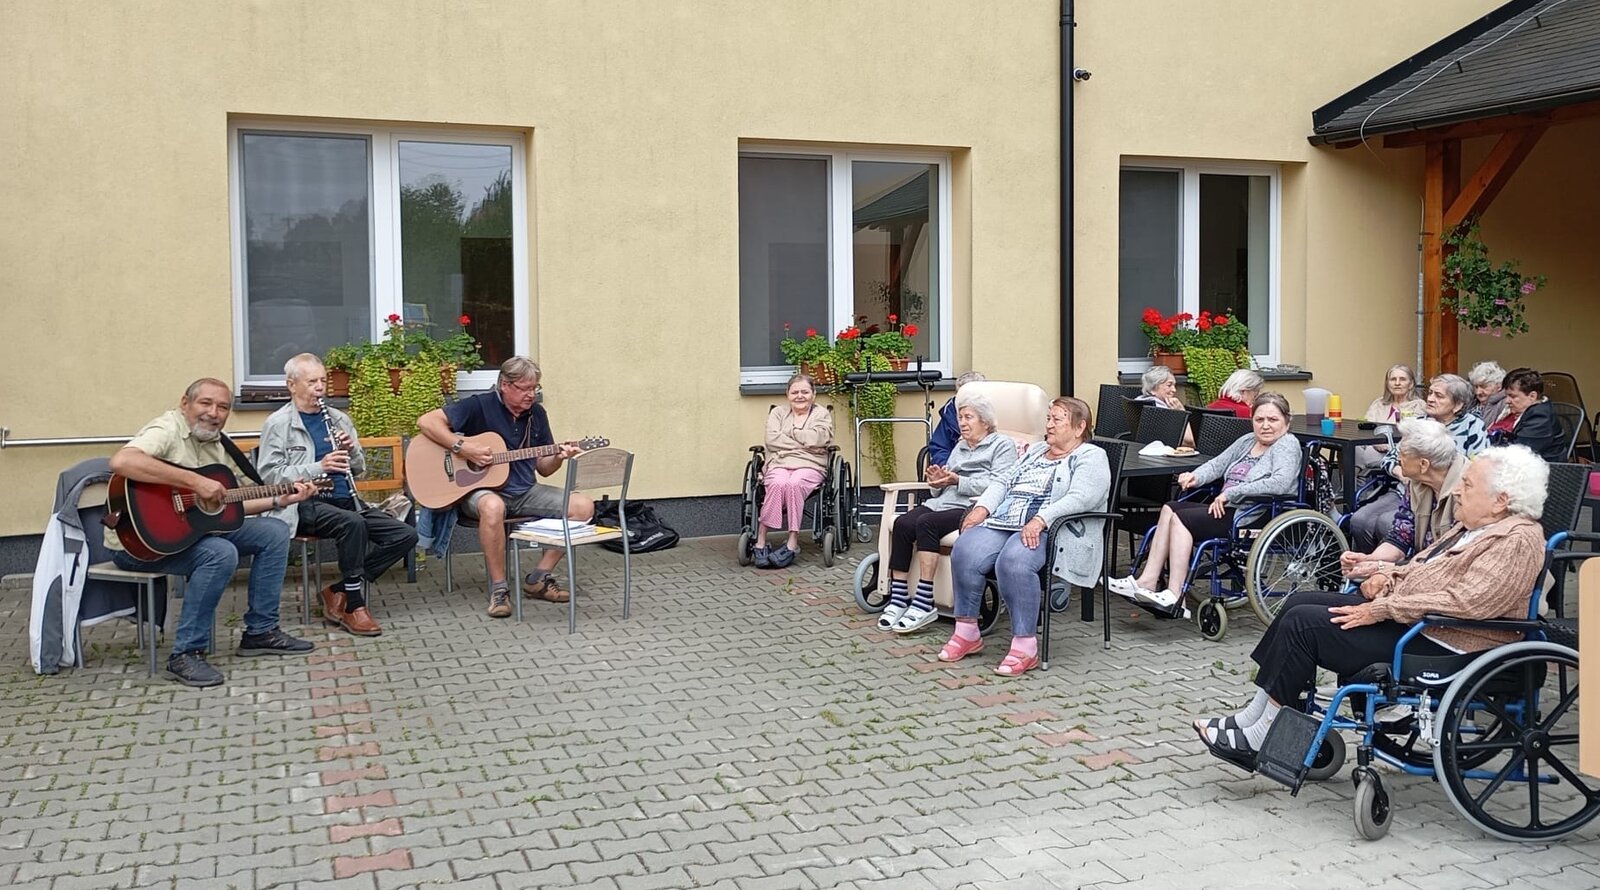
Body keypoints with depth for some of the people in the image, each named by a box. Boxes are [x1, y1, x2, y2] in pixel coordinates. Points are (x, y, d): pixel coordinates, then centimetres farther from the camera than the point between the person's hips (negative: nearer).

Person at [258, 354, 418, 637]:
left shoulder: (338, 419, 19)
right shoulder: (278, 423, 1)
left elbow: (359, 469, 22)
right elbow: (269, 475, -10)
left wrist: (351, 450, -1)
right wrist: (318, 467, -18)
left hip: (345, 500, 7)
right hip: (307, 504, -6)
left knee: (406, 535, -12)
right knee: (353, 523, -37)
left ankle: (339, 590, -5)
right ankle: (353, 605, -21)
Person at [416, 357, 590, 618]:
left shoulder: (536, 413, 9)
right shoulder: (480, 406, -8)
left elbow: (543, 468, 13)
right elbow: (426, 422, -15)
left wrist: (558, 457, -10)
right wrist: (463, 448, -24)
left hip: (525, 492, 6)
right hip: (480, 490, -6)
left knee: (583, 505, -12)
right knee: (492, 507, -42)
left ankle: (539, 579, -5)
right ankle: (498, 588, -25)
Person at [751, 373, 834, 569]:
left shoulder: (822, 414, 15)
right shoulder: (778, 412, 19)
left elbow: (818, 438, -6)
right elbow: (772, 440, 1)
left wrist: (791, 430, 4)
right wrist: (804, 442, -3)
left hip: (809, 466, -1)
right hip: (779, 464, 1)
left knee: (793, 483, -36)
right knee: (778, 483, -35)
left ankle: (792, 543, -34)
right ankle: (761, 540, -33)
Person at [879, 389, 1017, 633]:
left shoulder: (1003, 444, 9)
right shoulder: (960, 446, 32)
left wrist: (957, 481, -13)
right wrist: (938, 482, 3)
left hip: (972, 507, -7)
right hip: (943, 502, 7)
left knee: (926, 522, -33)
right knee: (902, 523, -23)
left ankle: (924, 603, -32)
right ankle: (899, 598, -24)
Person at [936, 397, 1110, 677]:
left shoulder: (1091, 457, 3)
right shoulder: (1037, 450, 29)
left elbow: (1081, 498, -14)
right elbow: (1004, 483, 24)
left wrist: (1039, 521, -27)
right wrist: (982, 507, 4)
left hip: (1050, 531, -7)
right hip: (1005, 522, 7)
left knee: (1013, 561, -37)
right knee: (964, 551, -22)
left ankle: (1025, 646, -29)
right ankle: (967, 632, -11)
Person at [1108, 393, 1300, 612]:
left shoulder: (1287, 445, -7)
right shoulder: (1248, 441, 19)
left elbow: (1280, 483, -23)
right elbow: (1217, 464, 21)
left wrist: (1230, 493, -20)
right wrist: (1195, 476, -3)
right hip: (1227, 509, 9)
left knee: (1181, 518, -19)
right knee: (1169, 509, -5)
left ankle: (1174, 595, -24)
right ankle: (1148, 581, -13)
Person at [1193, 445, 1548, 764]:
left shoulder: (1518, 541, -17)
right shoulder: (1473, 527, 15)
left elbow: (1464, 602, -28)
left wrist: (1381, 610, -24)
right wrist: (1385, 576, 3)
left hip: (1436, 644, -11)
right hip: (1404, 618, 11)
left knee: (1303, 623, -16)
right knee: (1301, 602, 2)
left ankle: (1259, 736, -7)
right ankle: (1254, 717, 1)